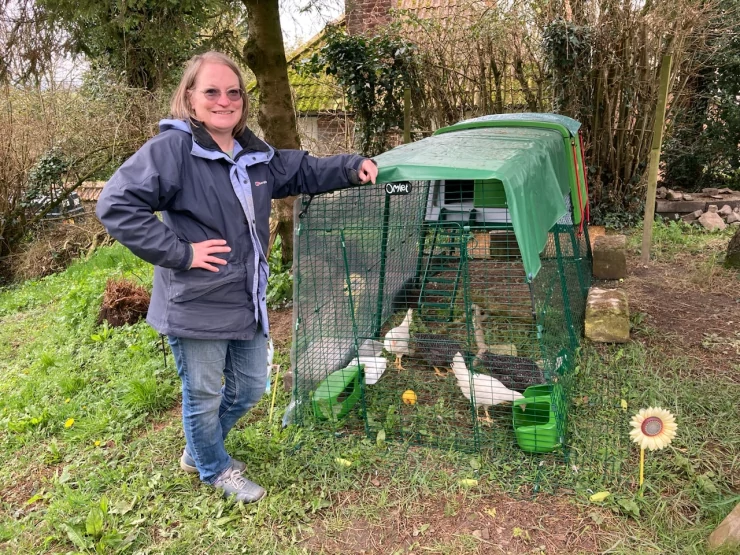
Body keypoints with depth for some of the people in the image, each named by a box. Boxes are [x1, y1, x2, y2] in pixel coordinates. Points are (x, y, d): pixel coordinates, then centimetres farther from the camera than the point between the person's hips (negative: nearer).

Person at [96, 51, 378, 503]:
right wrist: (180, 252, -22)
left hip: (247, 302, 8)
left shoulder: (255, 154, 7)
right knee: (204, 395, 12)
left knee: (250, 388, 22)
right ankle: (215, 470, 41)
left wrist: (352, 167, 5)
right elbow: (116, 204, -22)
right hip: (197, 307, -8)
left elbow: (303, 172, 21)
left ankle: (199, 450, 48)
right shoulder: (172, 149, -16)